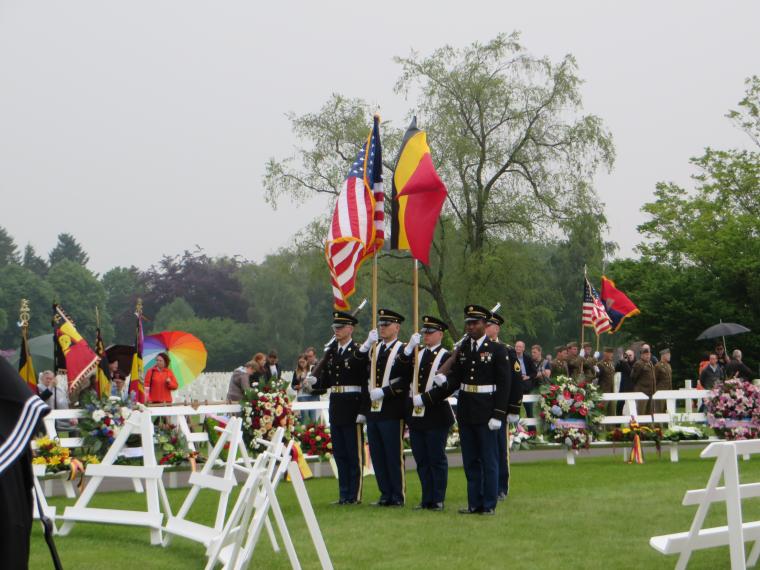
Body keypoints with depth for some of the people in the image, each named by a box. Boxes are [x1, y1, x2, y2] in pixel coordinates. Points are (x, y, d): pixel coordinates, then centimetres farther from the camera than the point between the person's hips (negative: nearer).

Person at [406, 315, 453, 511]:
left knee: (437, 459, 1)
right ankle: (427, 498, 16)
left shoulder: (446, 357, -4)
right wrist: (409, 348, -11)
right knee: (421, 460, 9)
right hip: (415, 415, 6)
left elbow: (448, 386, -13)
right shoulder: (417, 354, 14)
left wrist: (424, 398, -17)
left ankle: (438, 500, 7)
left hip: (436, 416, -6)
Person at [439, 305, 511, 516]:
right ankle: (474, 503, 17)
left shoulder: (498, 350, -5)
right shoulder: (462, 349, 11)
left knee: (489, 460, 1)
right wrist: (444, 380, -16)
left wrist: (498, 414, -15)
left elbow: (504, 384, -8)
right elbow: (456, 377, 7)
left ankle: (489, 505, 7)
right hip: (465, 411, 5)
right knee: (470, 461, 10)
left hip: (486, 412, -5)